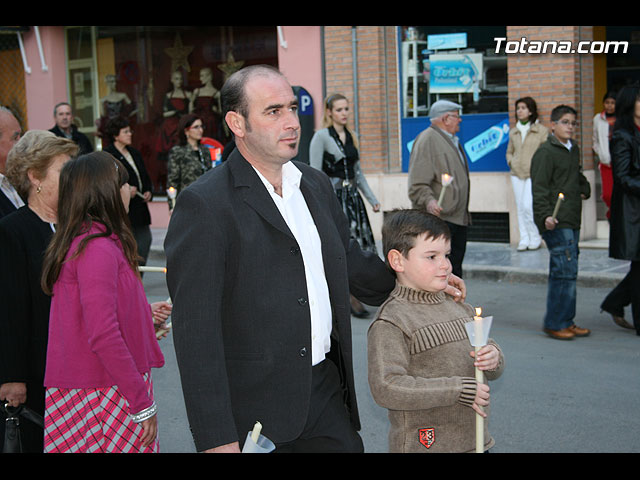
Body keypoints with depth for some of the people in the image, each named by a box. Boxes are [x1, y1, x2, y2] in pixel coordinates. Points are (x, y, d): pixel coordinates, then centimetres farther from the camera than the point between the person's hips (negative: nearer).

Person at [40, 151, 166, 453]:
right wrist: (143, 403, -19)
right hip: (104, 398, -9)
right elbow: (102, 336, -23)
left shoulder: (74, 244, 10)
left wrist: (145, 319, 26)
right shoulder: (98, 249, -19)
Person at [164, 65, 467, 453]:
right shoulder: (204, 205, -14)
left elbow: (350, 261, 23)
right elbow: (197, 331, -17)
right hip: (255, 412, -6)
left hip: (328, 392, 6)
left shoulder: (317, 185, 10)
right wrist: (217, 439, -19)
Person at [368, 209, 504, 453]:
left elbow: (494, 370, 17)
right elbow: (386, 388, -23)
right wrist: (458, 390, -21)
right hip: (422, 443, -6)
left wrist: (493, 358, -8)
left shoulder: (460, 308, 8)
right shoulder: (389, 323, -13)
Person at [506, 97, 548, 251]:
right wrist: (511, 161, 4)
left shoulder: (541, 130, 0)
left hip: (533, 174, -5)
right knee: (520, 208, 5)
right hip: (516, 174, 5)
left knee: (528, 206, -14)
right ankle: (524, 239, 12)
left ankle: (535, 238, 2)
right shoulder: (513, 132, 14)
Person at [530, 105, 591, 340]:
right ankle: (555, 323, -2)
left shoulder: (573, 149, 17)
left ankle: (566, 322, 19)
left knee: (566, 272, 12)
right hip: (556, 223, -9)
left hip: (572, 220, 9)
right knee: (566, 271, -11)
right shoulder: (545, 152, -9)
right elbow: (539, 189, -16)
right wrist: (546, 215, -27)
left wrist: (585, 189, 17)